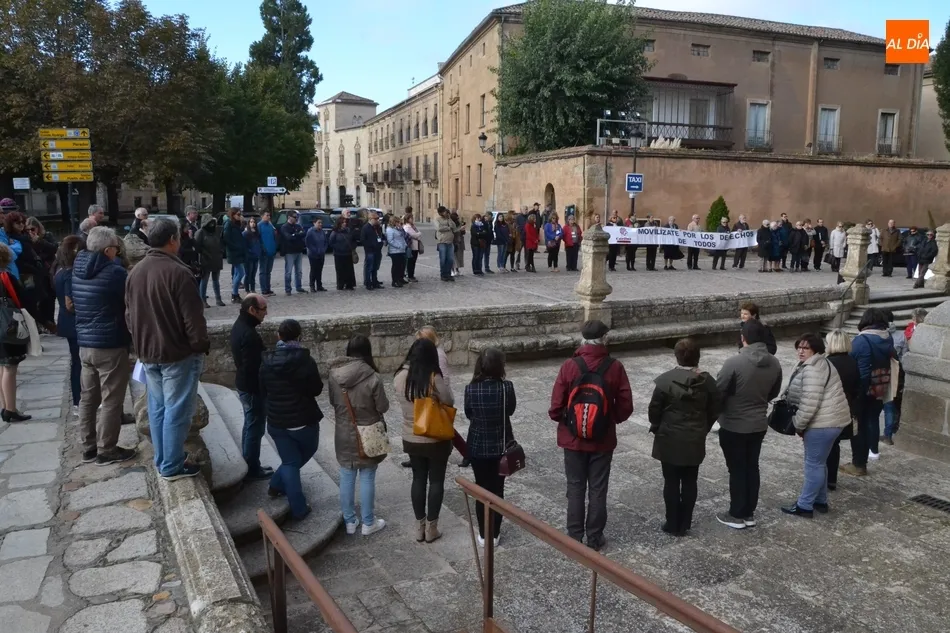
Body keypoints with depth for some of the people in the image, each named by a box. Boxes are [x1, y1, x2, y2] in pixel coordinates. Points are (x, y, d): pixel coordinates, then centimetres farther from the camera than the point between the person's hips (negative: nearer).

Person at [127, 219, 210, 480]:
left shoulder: (135, 272, 6)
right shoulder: (177, 272, -19)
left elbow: (130, 314, 15)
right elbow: (192, 317, -19)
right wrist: (202, 345, -7)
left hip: (148, 352, 8)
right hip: (178, 352, -8)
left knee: (157, 408, 17)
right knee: (176, 411, 1)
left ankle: (162, 460, 27)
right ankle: (172, 466, 8)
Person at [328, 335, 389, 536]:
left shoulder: (334, 375, -7)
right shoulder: (372, 377, -20)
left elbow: (332, 402, 6)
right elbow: (383, 407, -12)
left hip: (343, 435, 4)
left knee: (346, 478, 14)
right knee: (367, 478, 8)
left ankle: (349, 521, 25)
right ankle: (368, 523, 19)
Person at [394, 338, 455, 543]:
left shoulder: (399, 377, -8)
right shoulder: (434, 378, -23)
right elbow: (449, 402, -11)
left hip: (411, 439, 4)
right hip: (436, 440, -4)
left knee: (418, 480, 17)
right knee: (436, 481, 11)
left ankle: (420, 527, 26)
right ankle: (431, 528, 19)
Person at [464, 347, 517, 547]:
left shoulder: (471, 389, -14)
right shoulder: (506, 387, -15)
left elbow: (468, 414, 0)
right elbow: (511, 410, 1)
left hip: (478, 446, 0)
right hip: (501, 446, 0)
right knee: (497, 490, 14)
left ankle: (483, 535, 21)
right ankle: (494, 534, 22)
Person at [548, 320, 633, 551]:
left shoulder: (569, 366, -12)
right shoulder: (615, 367, -9)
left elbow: (556, 406, -11)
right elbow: (625, 406, -6)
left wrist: (563, 419, 10)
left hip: (573, 439, 0)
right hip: (603, 440, 1)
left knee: (575, 489, 12)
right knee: (598, 490, 12)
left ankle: (574, 538, 20)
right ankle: (595, 538, 21)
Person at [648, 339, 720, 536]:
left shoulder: (666, 380, -16)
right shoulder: (708, 381, -6)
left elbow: (654, 410, -9)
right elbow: (713, 412, 3)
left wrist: (657, 429, 9)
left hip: (669, 441, -3)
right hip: (695, 441, 3)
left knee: (671, 482, 8)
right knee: (689, 482, 13)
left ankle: (673, 524, 16)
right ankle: (685, 524, 22)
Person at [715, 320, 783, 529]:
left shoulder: (734, 363, -24)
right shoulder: (775, 363, -3)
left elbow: (718, 392, -15)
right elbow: (773, 393, 10)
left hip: (733, 426, -5)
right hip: (759, 424, 6)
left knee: (737, 470, 6)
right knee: (752, 467, 16)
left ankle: (736, 515, 17)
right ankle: (749, 514, 26)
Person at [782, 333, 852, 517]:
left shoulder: (812, 370, -20)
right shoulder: (818, 364, 16)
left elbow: (809, 403, -25)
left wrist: (798, 425, -12)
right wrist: (802, 425, 19)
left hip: (822, 422, -11)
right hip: (830, 420, 11)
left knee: (813, 464, -1)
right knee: (819, 462, 19)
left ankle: (804, 506, 8)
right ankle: (820, 501, 30)